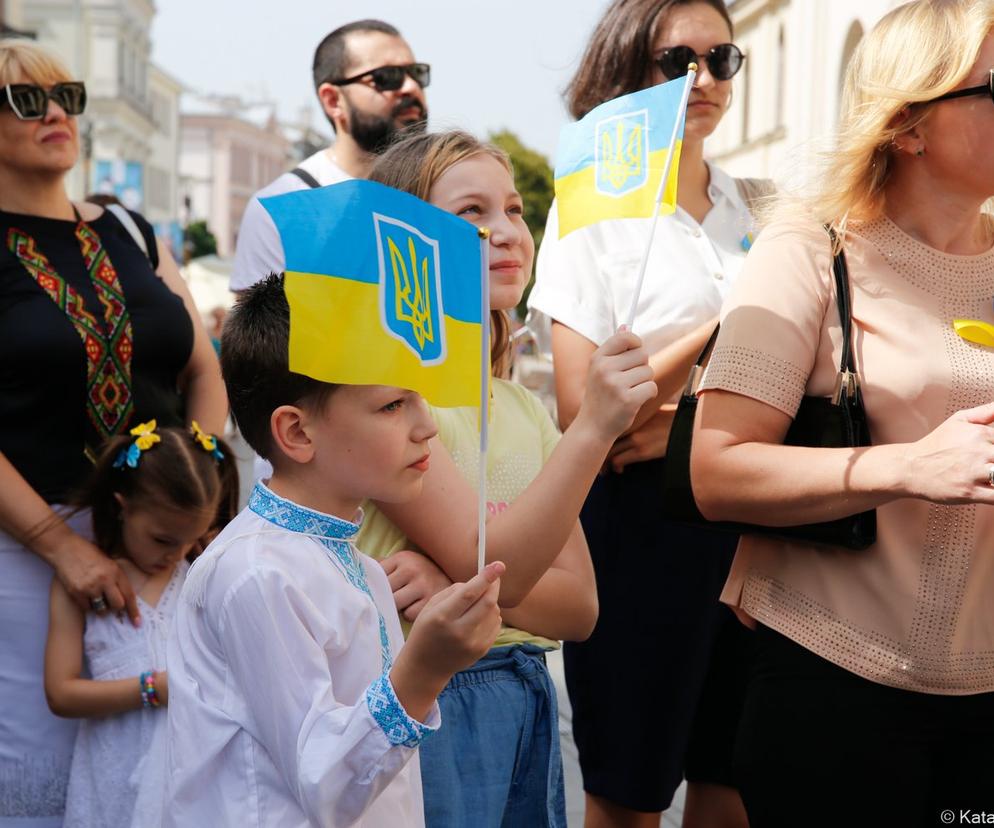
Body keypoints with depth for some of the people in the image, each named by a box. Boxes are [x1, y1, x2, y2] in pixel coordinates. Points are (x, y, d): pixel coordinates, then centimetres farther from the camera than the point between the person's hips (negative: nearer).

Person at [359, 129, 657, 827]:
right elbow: (491, 566, -18)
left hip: (529, 703, 7)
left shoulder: (523, 408, 11)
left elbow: (580, 605, 4)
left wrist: (460, 586, -15)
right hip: (428, 697, -7)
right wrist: (594, 427, -28)